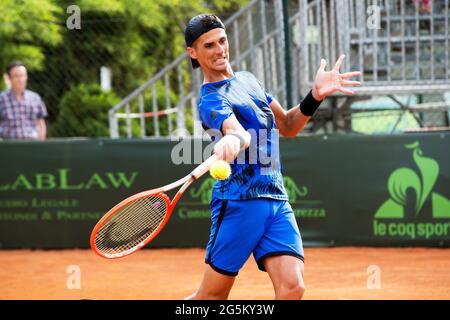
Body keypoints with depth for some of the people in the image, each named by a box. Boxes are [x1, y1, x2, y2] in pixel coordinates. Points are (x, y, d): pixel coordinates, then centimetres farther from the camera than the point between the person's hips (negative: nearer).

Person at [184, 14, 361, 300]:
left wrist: (316, 95, 7)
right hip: (239, 202, -6)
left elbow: (287, 126, 24)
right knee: (211, 296, -1)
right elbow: (238, 131, -30)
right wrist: (233, 140, -54)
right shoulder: (211, 100, -9)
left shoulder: (248, 80, 18)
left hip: (277, 202, 6)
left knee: (292, 287, -14)